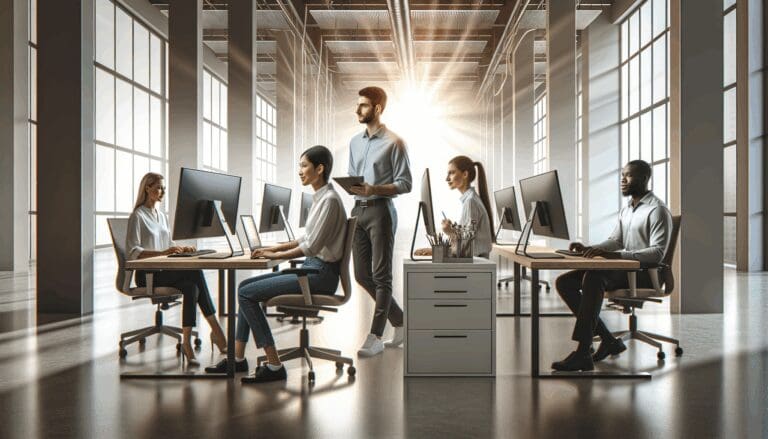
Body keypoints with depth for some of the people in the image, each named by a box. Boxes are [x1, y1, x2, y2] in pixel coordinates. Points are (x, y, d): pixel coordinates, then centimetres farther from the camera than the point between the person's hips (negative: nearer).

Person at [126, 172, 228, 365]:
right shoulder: (137, 216, -5)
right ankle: (216, 330, -27)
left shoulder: (162, 216, 21)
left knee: (191, 287, -27)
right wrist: (163, 252, -27)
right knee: (195, 272, -29)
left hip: (164, 270, 7)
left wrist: (181, 249, 3)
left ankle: (187, 341, -28)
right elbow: (132, 252, -15)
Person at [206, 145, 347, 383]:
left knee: (247, 293, -14)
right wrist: (273, 248, 11)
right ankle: (238, 358, 11)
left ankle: (274, 366, -10)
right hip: (311, 268, 10)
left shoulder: (330, 199, -15)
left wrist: (276, 255, -11)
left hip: (321, 273, -10)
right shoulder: (319, 198, 15)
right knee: (245, 286, 8)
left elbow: (312, 246, -19)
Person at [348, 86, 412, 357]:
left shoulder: (393, 142, -5)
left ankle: (376, 337, 1)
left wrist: (374, 189, -21)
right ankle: (400, 322, 24)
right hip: (358, 210, 8)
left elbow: (405, 184, -8)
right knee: (362, 275, 9)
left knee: (381, 276, -4)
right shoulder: (355, 142, 17)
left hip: (380, 211, -7)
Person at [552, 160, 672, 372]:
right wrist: (589, 249, 1)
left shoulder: (657, 210, -9)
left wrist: (617, 255, -31)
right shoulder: (626, 209, 19)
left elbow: (658, 253, -20)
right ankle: (607, 339, -7)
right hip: (624, 269, 9)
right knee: (564, 282, -8)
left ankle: (583, 353, -39)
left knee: (593, 277, -37)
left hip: (645, 273, -9)